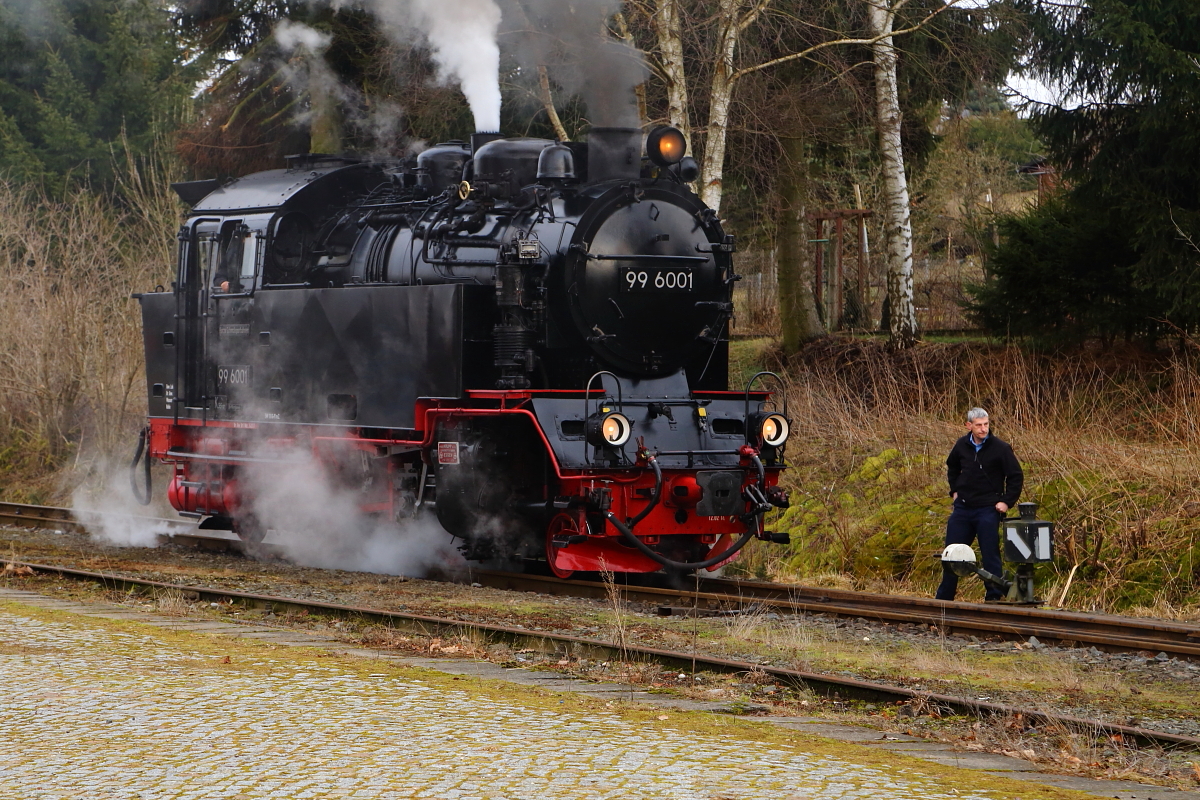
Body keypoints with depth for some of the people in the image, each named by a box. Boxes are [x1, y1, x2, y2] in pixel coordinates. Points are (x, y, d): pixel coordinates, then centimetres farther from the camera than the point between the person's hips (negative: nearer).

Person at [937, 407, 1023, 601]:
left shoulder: (1000, 448, -10)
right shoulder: (962, 446, 4)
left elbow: (1016, 476, -5)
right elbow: (952, 467, 25)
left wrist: (1007, 502, -9)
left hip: (988, 510, -5)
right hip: (962, 508, 5)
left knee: (990, 555, -3)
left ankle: (994, 597, 4)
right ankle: (943, 598, 20)